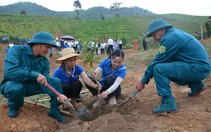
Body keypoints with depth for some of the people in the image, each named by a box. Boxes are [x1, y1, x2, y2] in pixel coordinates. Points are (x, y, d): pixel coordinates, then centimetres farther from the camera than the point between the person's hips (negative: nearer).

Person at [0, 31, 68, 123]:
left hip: (30, 87, 5)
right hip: (12, 84, -4)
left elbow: (45, 82, -13)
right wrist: (35, 75, -38)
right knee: (16, 88, -40)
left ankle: (54, 110, 2)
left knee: (56, 81, -11)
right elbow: (9, 71, -36)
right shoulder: (16, 50, -21)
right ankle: (14, 107, -5)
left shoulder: (45, 61, -6)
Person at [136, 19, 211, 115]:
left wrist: (143, 81, -6)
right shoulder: (174, 33, 13)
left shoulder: (170, 38, -16)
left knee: (158, 69, -21)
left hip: (198, 68, -10)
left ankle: (169, 103, -14)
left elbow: (157, 61, -15)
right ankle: (196, 85, 28)